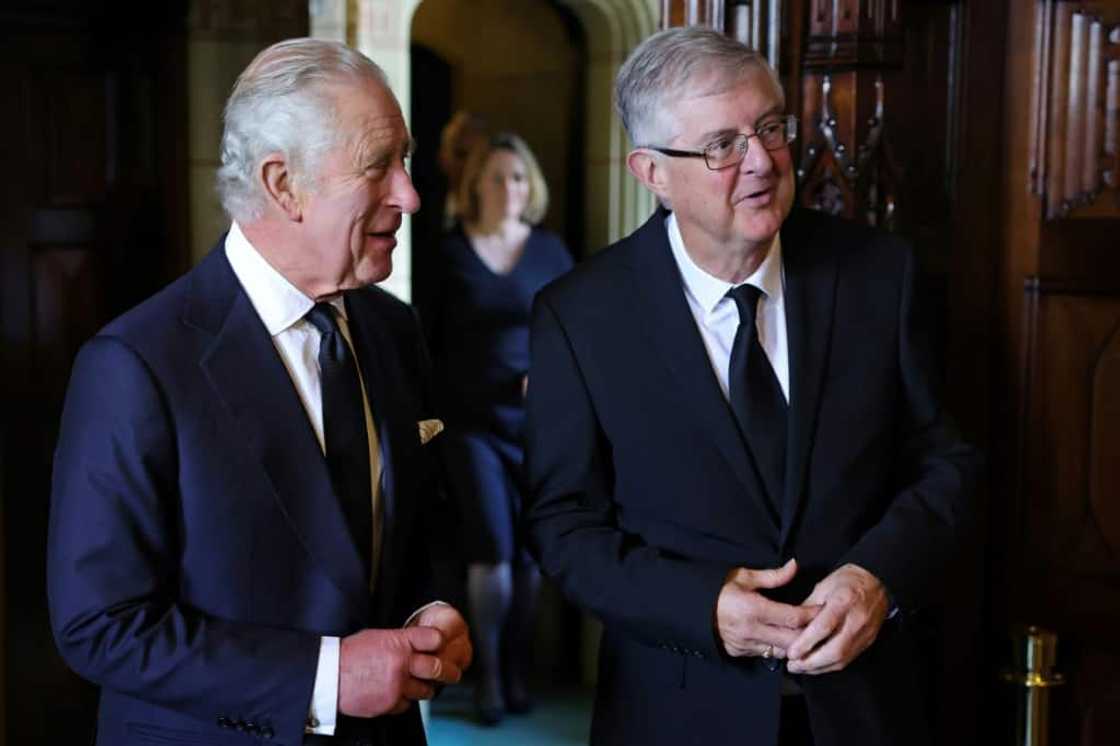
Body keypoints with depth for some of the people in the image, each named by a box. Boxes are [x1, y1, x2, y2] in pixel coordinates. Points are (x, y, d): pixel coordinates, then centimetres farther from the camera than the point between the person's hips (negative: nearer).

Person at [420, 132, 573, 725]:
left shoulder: (549, 251, 4)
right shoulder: (451, 253, 1)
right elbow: (430, 337, 4)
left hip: (536, 421, 2)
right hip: (471, 422, -2)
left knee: (530, 551, 6)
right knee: (492, 548, -10)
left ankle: (517, 672, 20)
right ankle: (487, 675, 4)